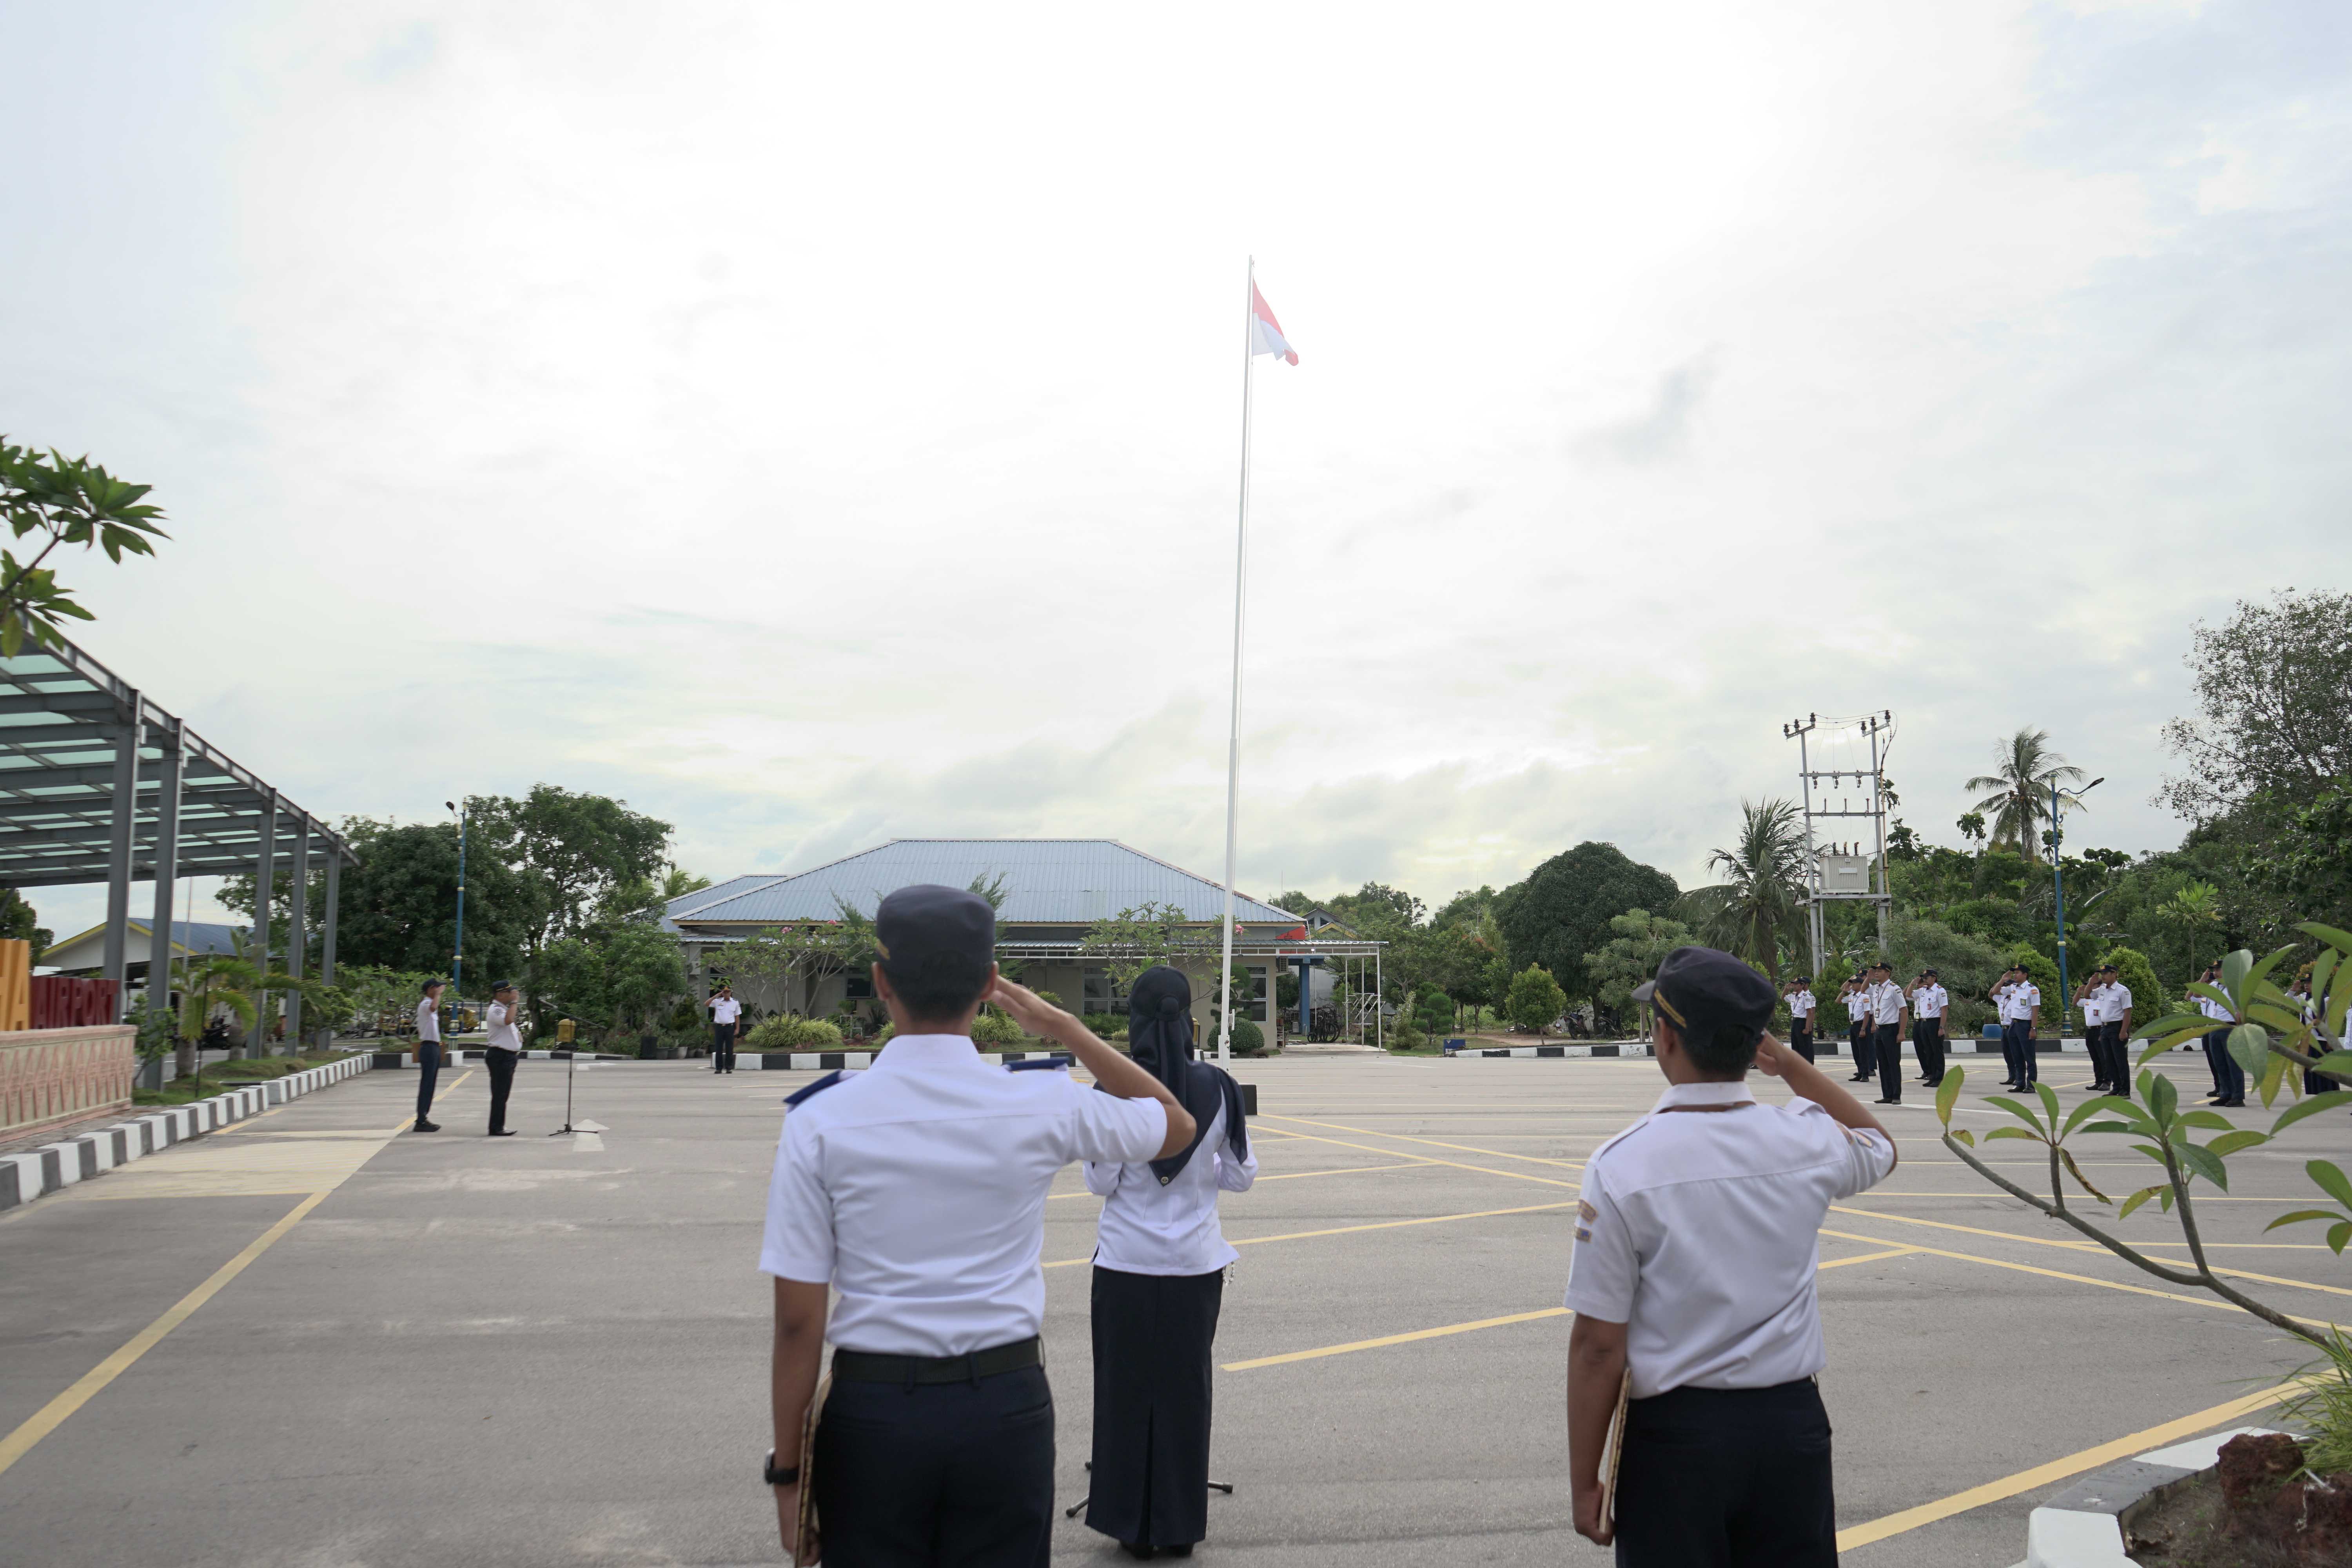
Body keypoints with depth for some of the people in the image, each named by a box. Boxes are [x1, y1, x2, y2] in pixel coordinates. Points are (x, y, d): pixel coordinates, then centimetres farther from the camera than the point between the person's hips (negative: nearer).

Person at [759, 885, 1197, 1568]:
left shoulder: (820, 1122, -10)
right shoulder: (1041, 1103, -8)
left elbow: (798, 1320, -7)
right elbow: (1178, 1126, 12)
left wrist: (788, 1468, 4)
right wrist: (1065, 1028, 12)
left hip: (873, 1410, 0)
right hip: (1007, 1407, 1)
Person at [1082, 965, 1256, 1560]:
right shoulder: (1217, 1088, -5)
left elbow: (1101, 1181, -8)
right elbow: (1240, 1175, 2)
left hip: (1127, 1264, -2)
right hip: (1196, 1264, 2)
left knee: (1127, 1389, 12)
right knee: (1186, 1389, 15)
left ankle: (1133, 1526, 20)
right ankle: (1181, 1526, 23)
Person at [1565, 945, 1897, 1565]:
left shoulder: (1621, 1166, -15)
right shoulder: (1809, 1142, -5)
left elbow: (1598, 1345, -13)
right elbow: (1881, 1146, 23)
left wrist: (1585, 1484, -3)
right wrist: (1790, 1064, 19)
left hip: (1675, 1432, -3)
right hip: (1793, 1425, 4)